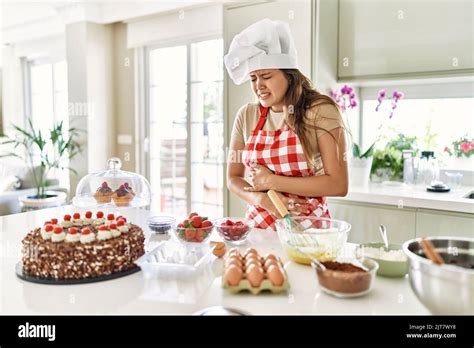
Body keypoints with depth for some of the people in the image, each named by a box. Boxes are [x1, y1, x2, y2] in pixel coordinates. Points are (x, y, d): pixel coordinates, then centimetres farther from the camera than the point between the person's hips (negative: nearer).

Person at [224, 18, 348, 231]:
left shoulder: (320, 112, -7)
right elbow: (233, 178, 9)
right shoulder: (246, 116, 5)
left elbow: (338, 185, -11)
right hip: (259, 225, 2)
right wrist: (261, 199, -11)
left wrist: (273, 182, -11)